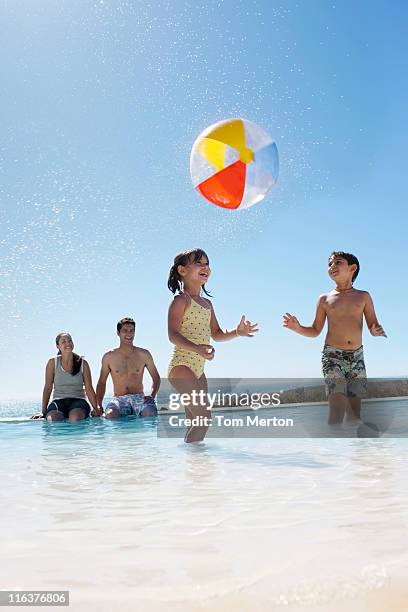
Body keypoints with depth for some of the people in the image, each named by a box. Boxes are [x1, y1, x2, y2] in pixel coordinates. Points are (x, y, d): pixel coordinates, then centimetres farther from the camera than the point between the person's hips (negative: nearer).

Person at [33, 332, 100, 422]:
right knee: (52, 419, -33)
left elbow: (89, 389, 6)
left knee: (75, 418, -33)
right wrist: (43, 412, 3)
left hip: (78, 400, 0)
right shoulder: (53, 362, 5)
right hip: (59, 401, 0)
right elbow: (48, 388, 7)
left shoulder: (83, 363, 6)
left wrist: (95, 409, -4)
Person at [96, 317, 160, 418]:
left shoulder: (143, 354, 7)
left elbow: (156, 378, 13)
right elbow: (102, 383, 14)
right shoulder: (108, 357, 7)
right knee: (110, 415, -35)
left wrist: (152, 396, -6)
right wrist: (98, 405, 0)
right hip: (119, 399, -1)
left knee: (150, 414, -32)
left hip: (139, 398, 1)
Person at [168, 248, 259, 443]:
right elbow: (173, 335, -18)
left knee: (195, 422, 12)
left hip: (199, 370, 9)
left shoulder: (207, 303, 17)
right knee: (203, 418, -14)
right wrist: (197, 349, -34)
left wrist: (237, 332, 2)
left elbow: (217, 334, 21)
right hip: (181, 367, -9)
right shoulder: (181, 299, -8)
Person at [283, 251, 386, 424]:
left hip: (357, 357, 2)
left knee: (354, 410, 2)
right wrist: (297, 328, -8)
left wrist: (377, 331, -16)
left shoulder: (363, 296, 9)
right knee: (337, 407, -14)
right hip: (332, 355, -2)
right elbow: (315, 331, 10)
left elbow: (373, 326, 7)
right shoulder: (324, 299, 7)